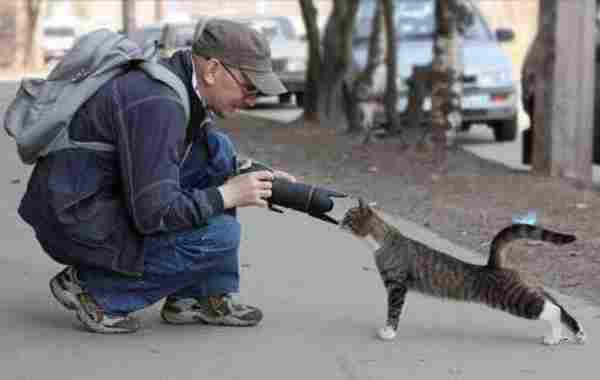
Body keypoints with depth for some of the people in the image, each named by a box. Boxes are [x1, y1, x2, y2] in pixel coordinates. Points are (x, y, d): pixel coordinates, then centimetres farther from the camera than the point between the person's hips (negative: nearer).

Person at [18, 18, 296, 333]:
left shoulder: (183, 83, 5)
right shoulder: (157, 105, -26)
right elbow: (154, 213, -28)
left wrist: (257, 176, 4)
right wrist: (228, 195, -17)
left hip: (104, 201, 10)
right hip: (75, 224, -10)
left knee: (217, 151, 4)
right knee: (219, 235, -19)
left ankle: (203, 297, 5)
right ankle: (89, 287, -4)